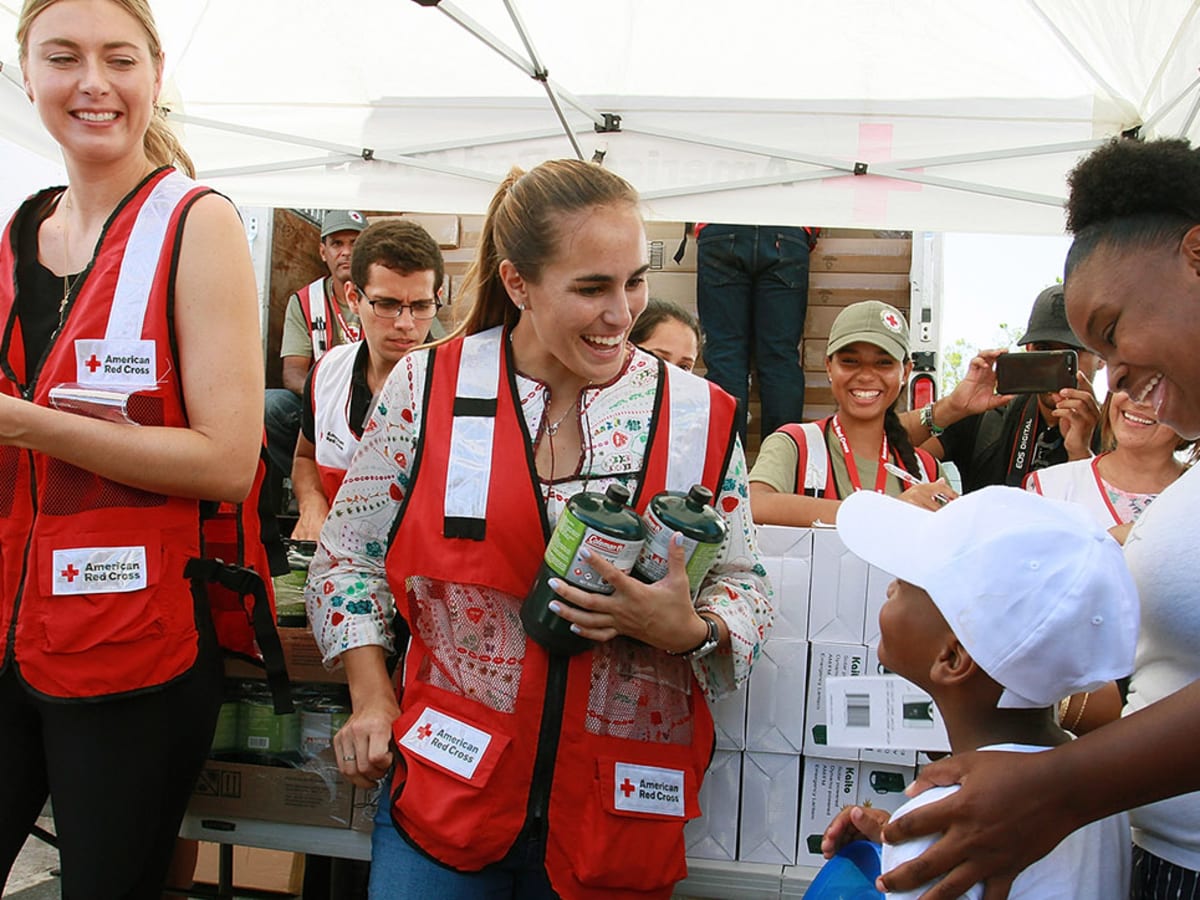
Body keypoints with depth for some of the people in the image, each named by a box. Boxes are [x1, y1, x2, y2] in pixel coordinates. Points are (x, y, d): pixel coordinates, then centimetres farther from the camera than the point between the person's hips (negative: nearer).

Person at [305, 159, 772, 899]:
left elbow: (744, 588, 3)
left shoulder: (700, 416, -5)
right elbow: (349, 555, 5)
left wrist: (689, 632, -18)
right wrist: (373, 698, -4)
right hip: (446, 787, -1)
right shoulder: (426, 388, -6)